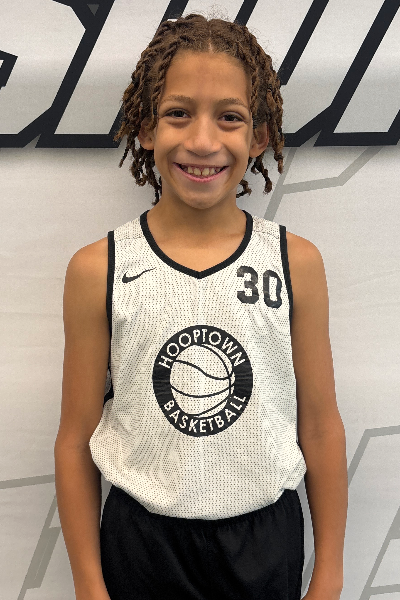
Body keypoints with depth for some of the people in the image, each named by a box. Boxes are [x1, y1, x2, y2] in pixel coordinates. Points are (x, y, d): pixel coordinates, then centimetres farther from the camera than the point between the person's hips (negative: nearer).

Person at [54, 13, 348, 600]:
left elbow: (321, 427, -3)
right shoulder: (97, 271, -11)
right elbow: (77, 439, -4)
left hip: (266, 544, 1)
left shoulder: (297, 262, -9)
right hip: (140, 545, 0)